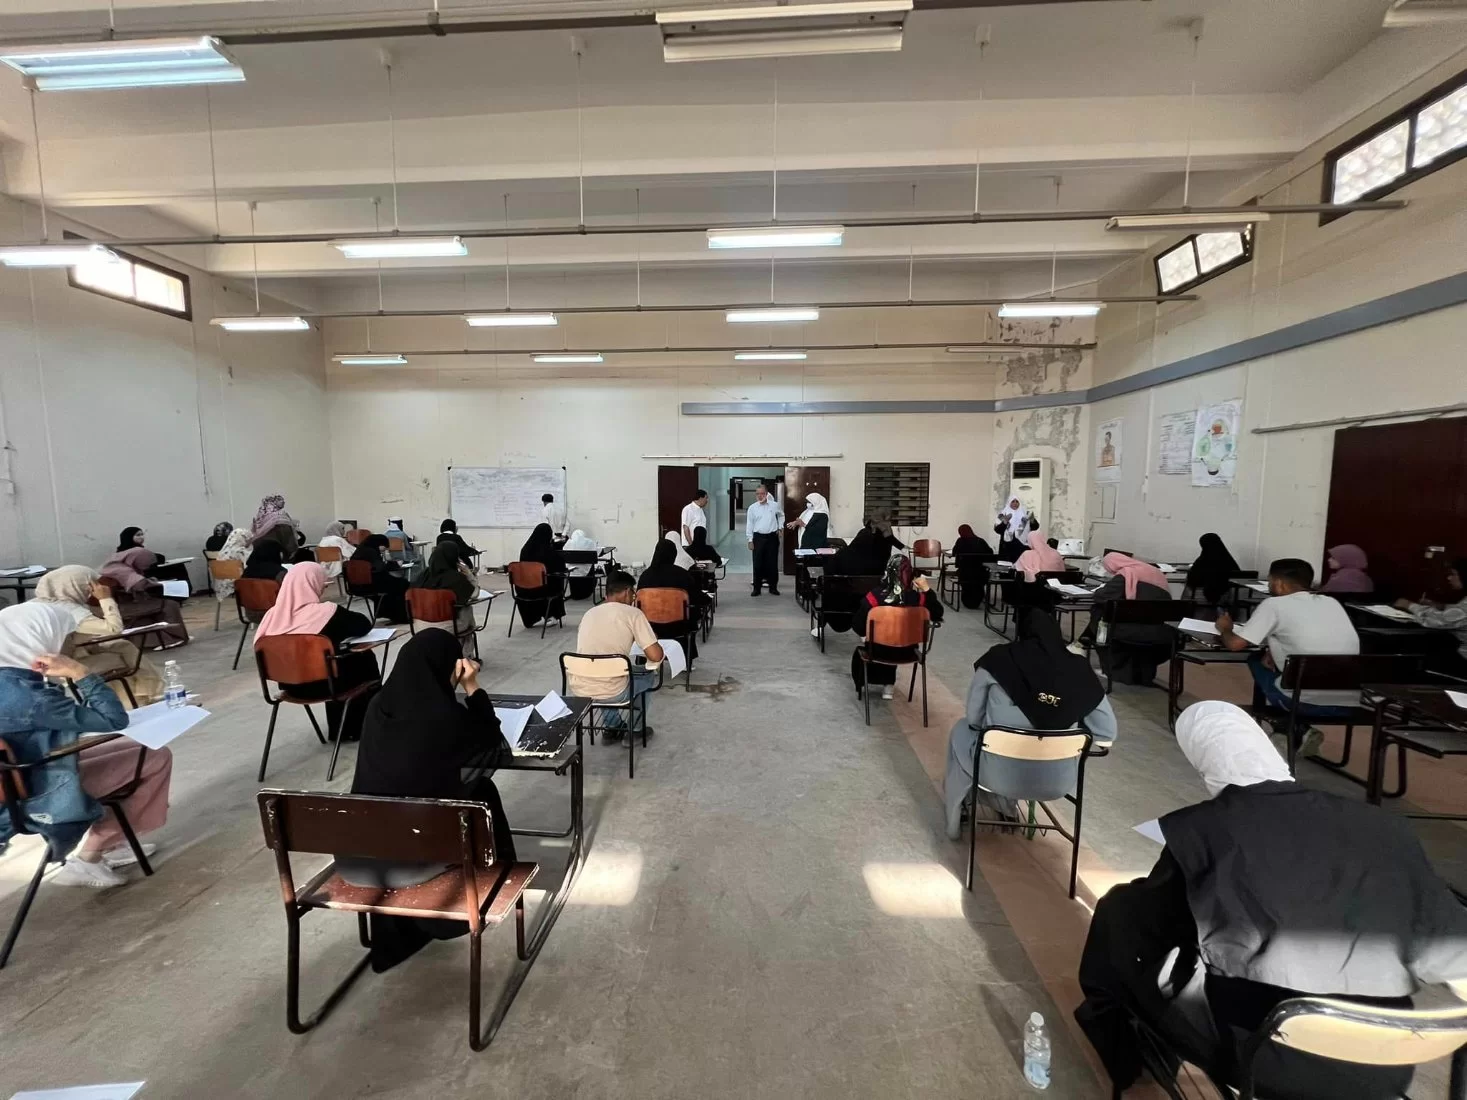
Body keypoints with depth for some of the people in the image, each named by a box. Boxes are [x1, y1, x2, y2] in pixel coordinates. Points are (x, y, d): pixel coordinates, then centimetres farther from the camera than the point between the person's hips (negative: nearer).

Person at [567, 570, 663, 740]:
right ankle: (635, 731, 33)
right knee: (649, 675, 26)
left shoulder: (589, 613, 12)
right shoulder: (632, 613, -6)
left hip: (577, 689, 5)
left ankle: (613, 726, 40)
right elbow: (656, 656, -10)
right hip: (611, 693, -5)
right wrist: (652, 640, 12)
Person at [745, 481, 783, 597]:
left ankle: (773, 587, 17)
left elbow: (781, 515, 22)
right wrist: (750, 540, -2)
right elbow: (749, 524, 1)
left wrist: (780, 527, 15)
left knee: (773, 563, 6)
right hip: (758, 537, -1)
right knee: (758, 563, 2)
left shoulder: (774, 505, 2)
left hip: (772, 537, 1)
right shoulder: (752, 508, -1)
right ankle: (757, 588, 10)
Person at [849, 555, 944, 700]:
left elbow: (857, 625, -17)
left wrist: (866, 634, 4)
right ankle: (888, 685, 46)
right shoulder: (917, 598, -21)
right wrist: (927, 590, -6)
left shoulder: (875, 596, -26)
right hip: (906, 652, 2)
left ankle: (862, 685, 53)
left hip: (879, 651, -2)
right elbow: (938, 614, -2)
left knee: (859, 652, 35)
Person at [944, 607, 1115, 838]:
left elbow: (974, 720, -3)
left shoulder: (998, 660, -12)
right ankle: (1006, 808, 47)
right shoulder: (1079, 669, -7)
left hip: (1001, 775, -3)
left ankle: (955, 821, 45)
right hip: (1059, 782, 3)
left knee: (962, 730, 29)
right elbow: (1107, 734, 0)